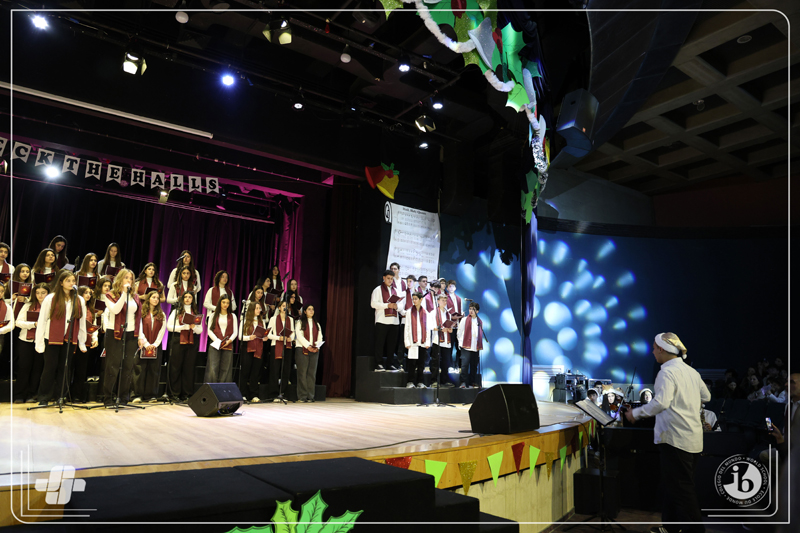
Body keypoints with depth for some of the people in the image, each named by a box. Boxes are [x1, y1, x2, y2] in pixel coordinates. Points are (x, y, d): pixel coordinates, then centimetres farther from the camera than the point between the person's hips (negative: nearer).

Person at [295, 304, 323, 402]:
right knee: (302, 373, -7)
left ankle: (310, 396, 4)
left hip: (314, 351, 4)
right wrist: (308, 346, -15)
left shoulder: (317, 324, 19)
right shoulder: (300, 322, 7)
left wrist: (317, 346, -6)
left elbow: (320, 337, 13)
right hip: (302, 350, -4)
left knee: (312, 373, 1)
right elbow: (299, 335, -5)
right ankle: (302, 396, -3)